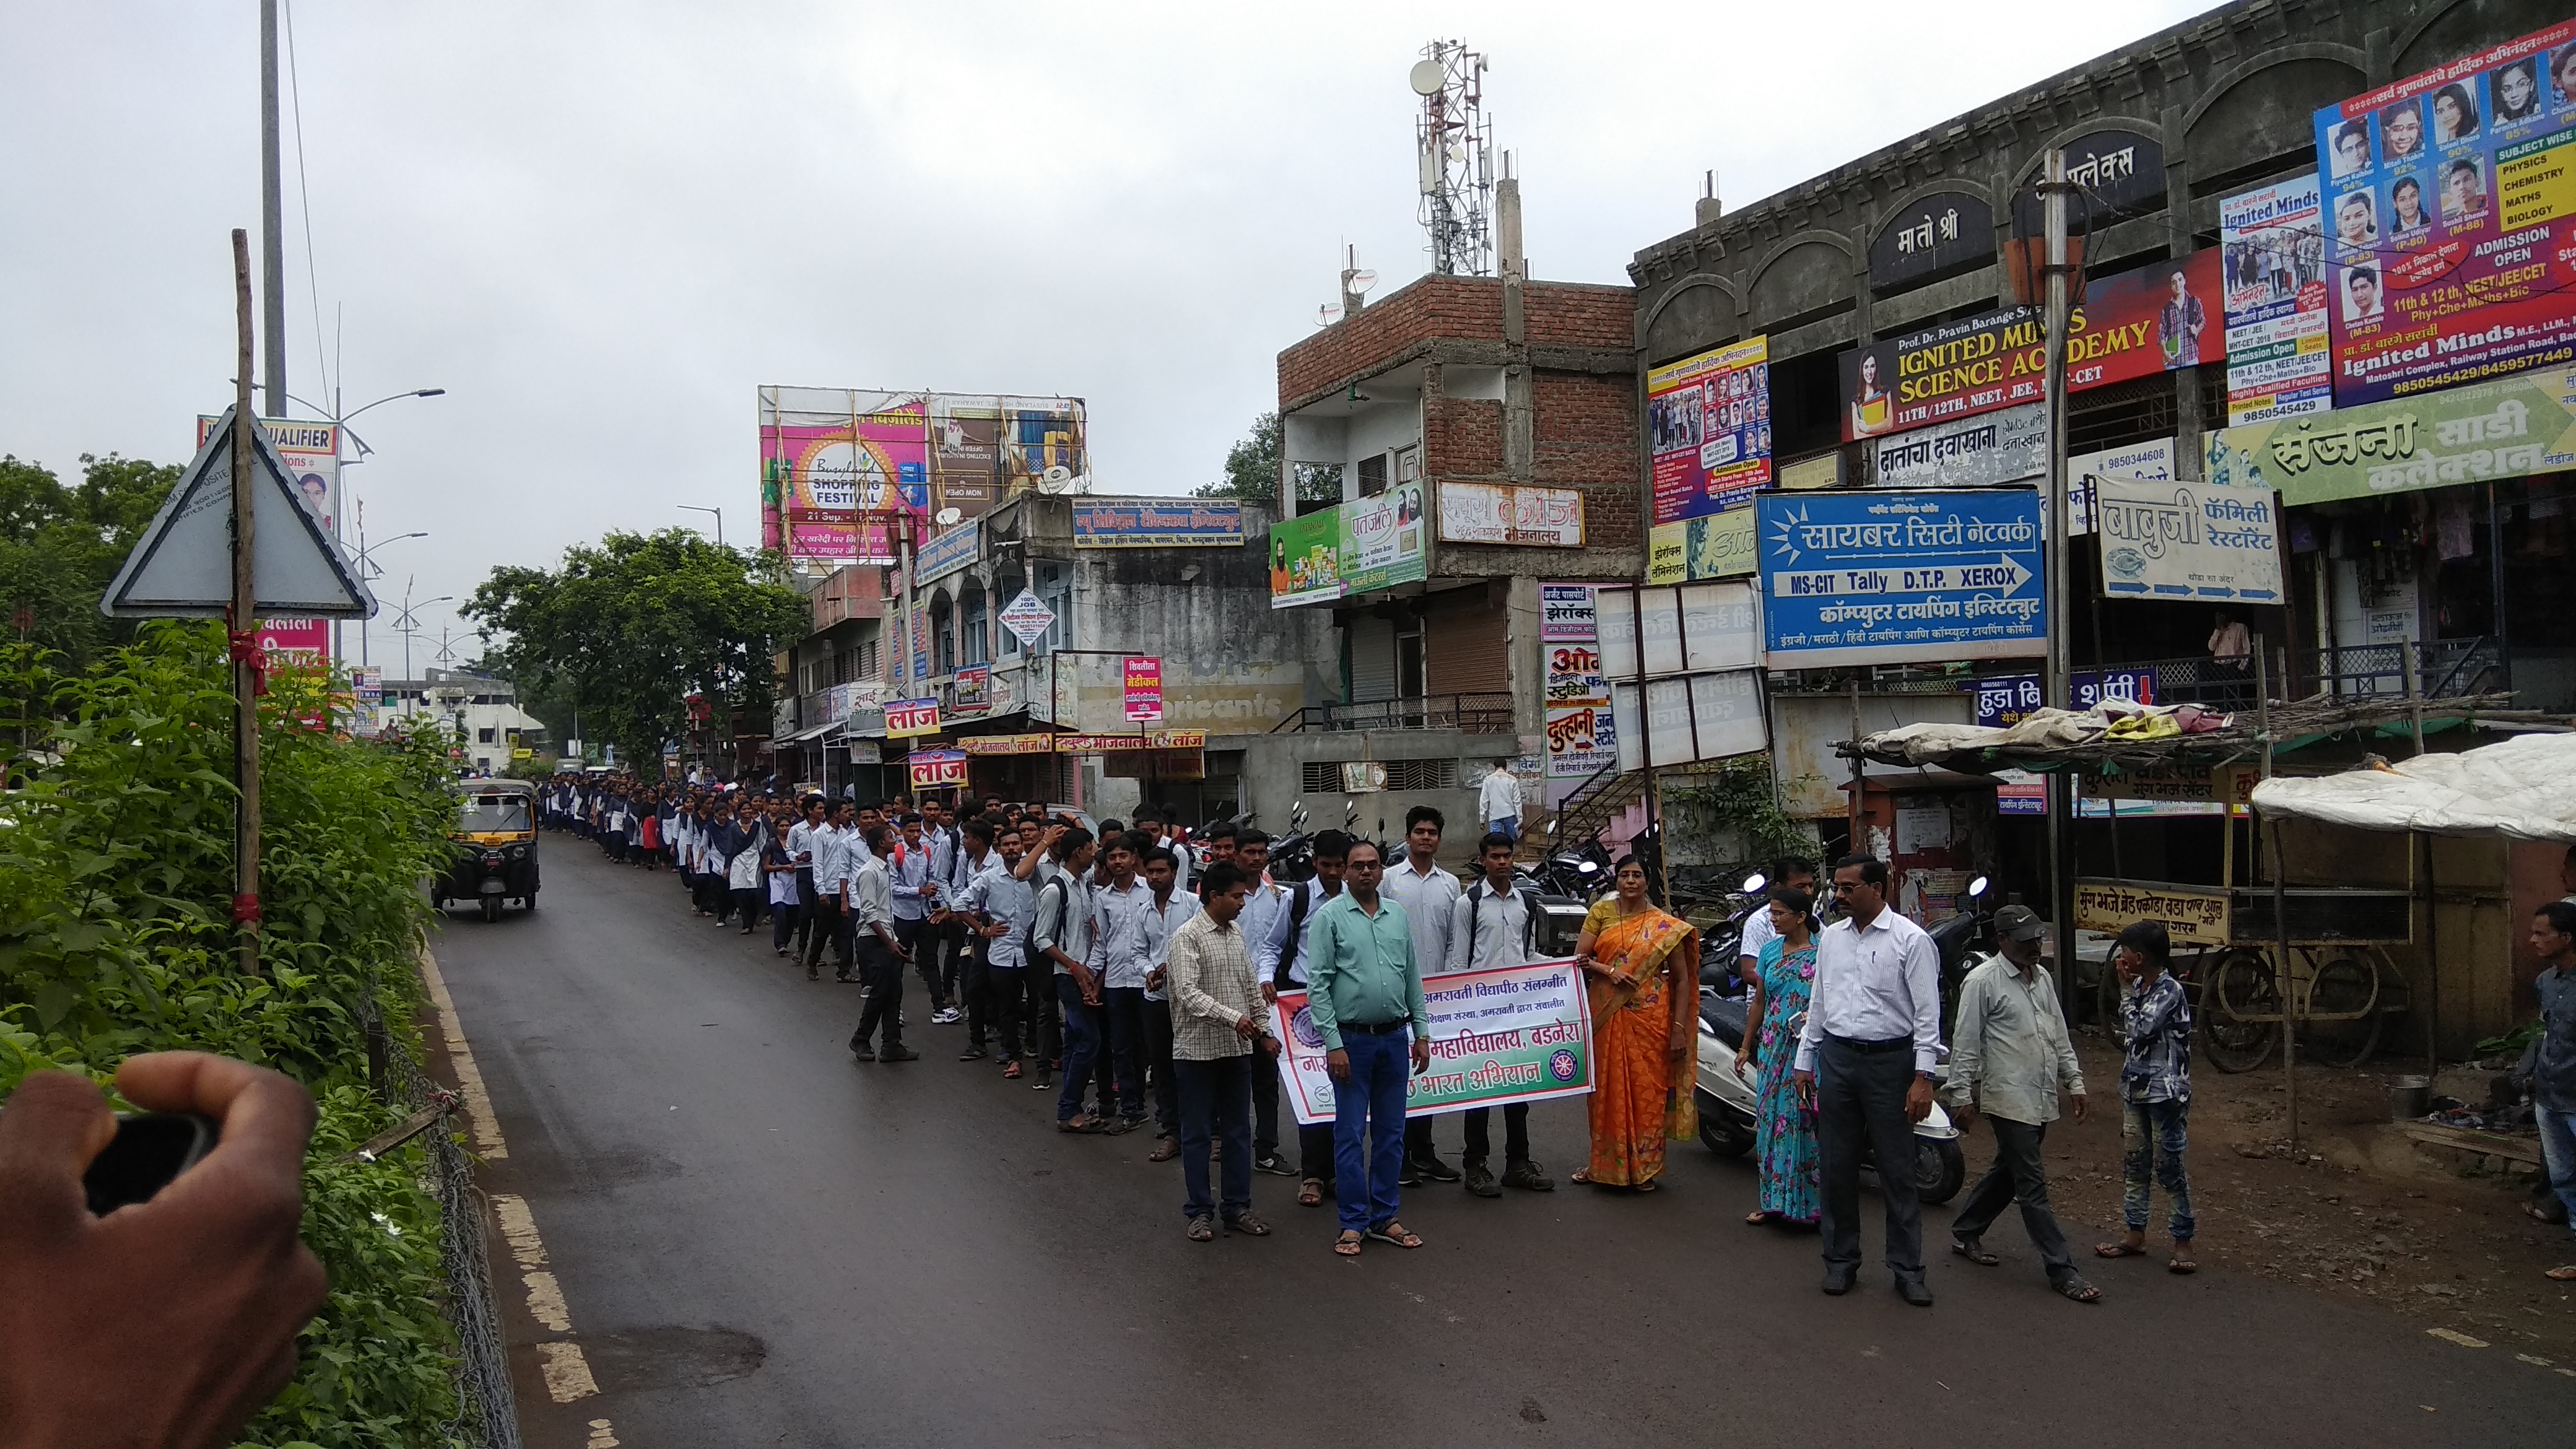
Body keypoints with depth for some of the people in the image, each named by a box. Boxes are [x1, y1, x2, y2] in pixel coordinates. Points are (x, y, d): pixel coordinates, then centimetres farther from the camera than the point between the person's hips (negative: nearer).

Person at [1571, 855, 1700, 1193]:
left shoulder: (1666, 927, 2)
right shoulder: (1601, 912, 5)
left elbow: (1682, 980, 2)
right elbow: (1579, 958, 2)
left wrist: (1679, 1027, -5)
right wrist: (1608, 970, -16)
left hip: (1650, 1017, -1)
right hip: (1607, 1014, 1)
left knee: (1647, 1089, 1)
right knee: (1606, 1087, 7)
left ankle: (1644, 1168, 12)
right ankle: (1604, 1163, 18)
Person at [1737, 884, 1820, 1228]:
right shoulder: (1771, 950, 9)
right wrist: (1746, 1047, 15)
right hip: (1772, 1047, 5)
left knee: (1805, 1122, -3)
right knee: (1770, 1119, 7)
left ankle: (1808, 1201, 7)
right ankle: (1771, 1199, 17)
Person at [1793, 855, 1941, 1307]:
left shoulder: (1911, 940, -7)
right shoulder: (1831, 938, 10)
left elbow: (1927, 1013, -9)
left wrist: (1923, 1078, -14)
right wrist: (1804, 1062, 15)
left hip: (1890, 1061, -5)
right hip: (1836, 1057, 5)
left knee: (1897, 1169, 1)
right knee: (1837, 1166, 9)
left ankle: (1907, 1269, 11)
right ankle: (1841, 1261, 21)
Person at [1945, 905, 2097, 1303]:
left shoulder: (2042, 978, 13)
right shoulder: (1982, 981, -11)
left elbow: (2060, 1035, 20)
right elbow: (1965, 1043, -11)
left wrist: (2074, 1081, 16)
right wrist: (1962, 1095, -13)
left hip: (2042, 1098, 8)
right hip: (2009, 1099, -8)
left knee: (2008, 1172, 18)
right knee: (2032, 1185, -5)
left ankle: (1965, 1232, 34)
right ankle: (2061, 1270, -2)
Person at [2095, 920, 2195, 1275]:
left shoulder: (2170, 991, -17)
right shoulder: (2139, 986, 8)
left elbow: (2139, 1031, -22)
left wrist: (2126, 989, -17)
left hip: (2165, 1092, -9)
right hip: (2136, 1088, 9)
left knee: (2169, 1166, -2)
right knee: (2133, 1163, 13)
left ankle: (2182, 1242, 7)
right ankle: (2136, 1236, 21)